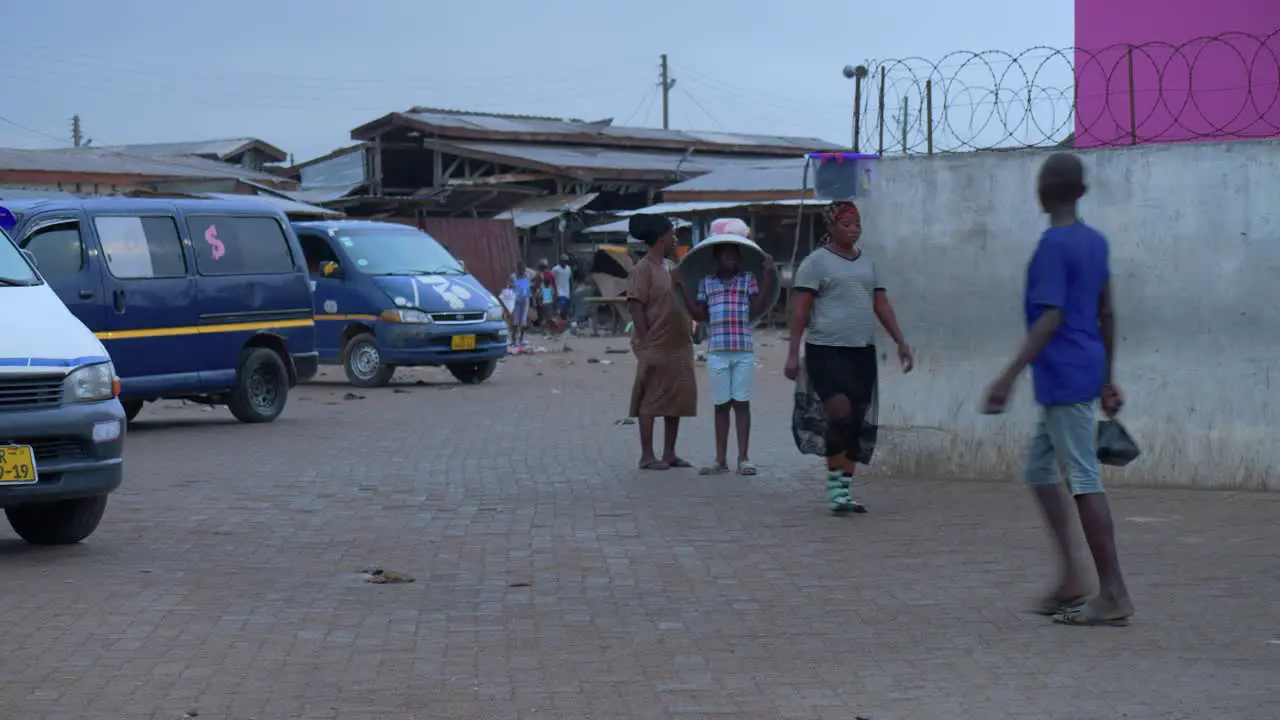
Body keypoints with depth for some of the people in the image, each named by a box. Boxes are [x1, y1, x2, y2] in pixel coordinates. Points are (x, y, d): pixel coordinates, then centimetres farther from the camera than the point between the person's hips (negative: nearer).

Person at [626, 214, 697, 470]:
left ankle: (669, 453, 16)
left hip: (678, 346, 8)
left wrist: (688, 336, 15)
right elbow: (635, 306, -15)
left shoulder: (669, 267, 15)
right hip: (656, 348, -8)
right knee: (651, 401, -3)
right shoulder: (643, 269, -11)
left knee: (677, 400, 9)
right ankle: (647, 456, 2)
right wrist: (646, 342, -19)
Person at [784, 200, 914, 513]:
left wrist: (900, 342, 8)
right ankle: (835, 489, -6)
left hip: (863, 352, 6)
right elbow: (801, 311, -6)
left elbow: (882, 305, 17)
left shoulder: (867, 263, 17)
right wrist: (793, 354, -12)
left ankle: (845, 490, 13)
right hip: (826, 351, -6)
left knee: (860, 425, 5)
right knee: (841, 416, -16)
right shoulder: (817, 262, -2)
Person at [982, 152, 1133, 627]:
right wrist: (1107, 379, 23)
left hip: (1063, 378, -9)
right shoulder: (1095, 242, 12)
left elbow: (1051, 317, -21)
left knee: (1084, 480, -7)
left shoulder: (1052, 245, -14)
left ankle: (1114, 596, -5)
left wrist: (1009, 377, -23)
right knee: (1038, 469, 16)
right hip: (1086, 373, 9)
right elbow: (1106, 314, 17)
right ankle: (1071, 576, 14)